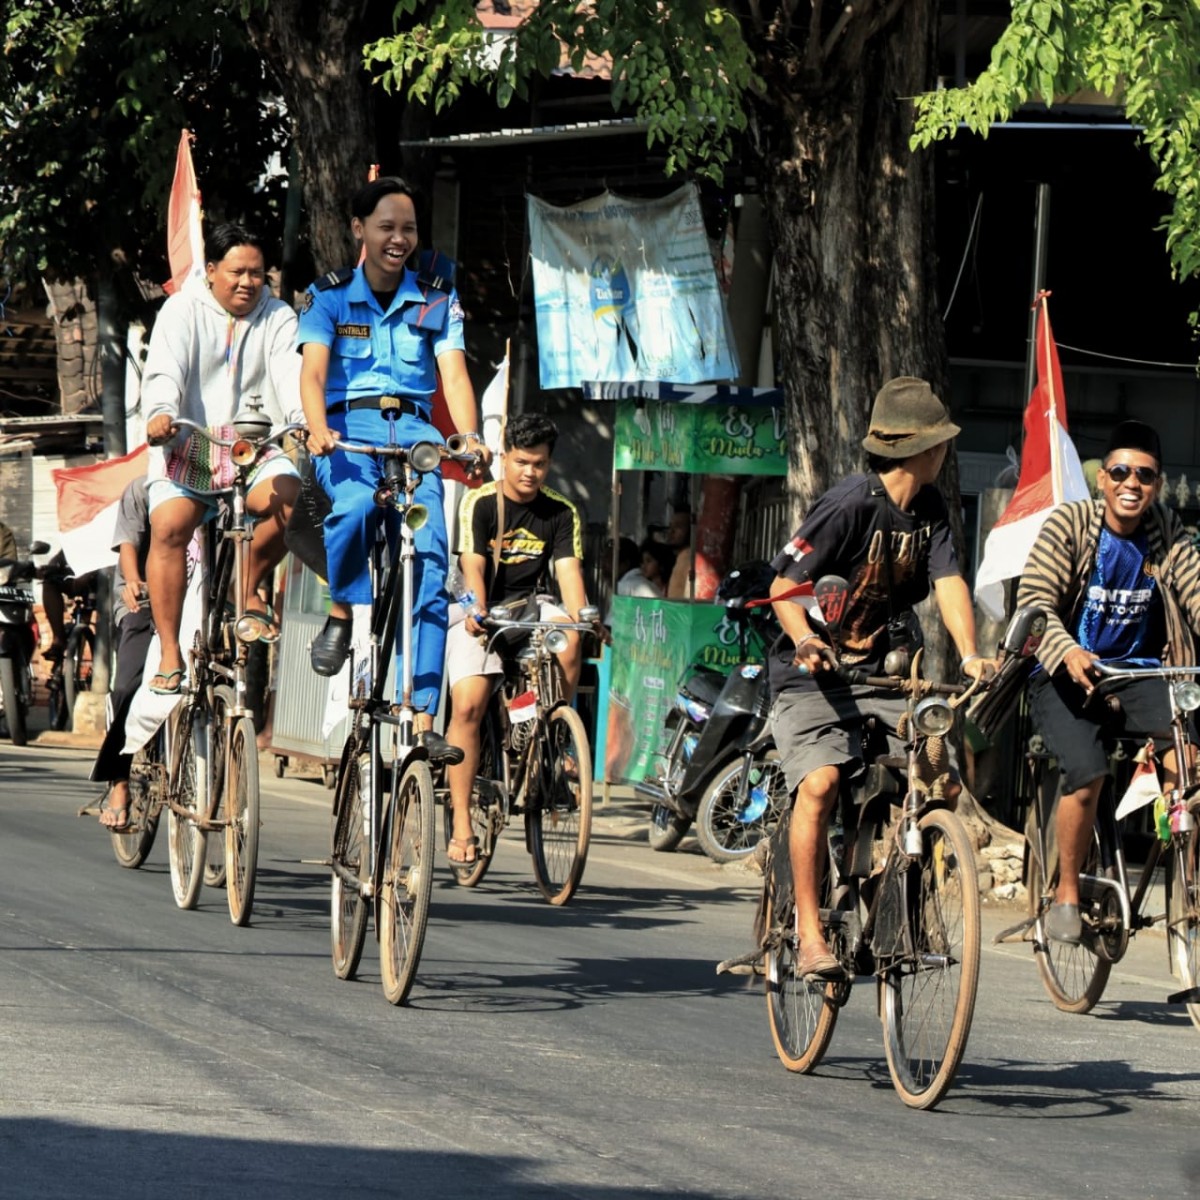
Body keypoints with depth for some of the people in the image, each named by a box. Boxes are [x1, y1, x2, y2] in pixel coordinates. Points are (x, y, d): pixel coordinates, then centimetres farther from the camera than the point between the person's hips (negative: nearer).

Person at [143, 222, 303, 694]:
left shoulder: (278, 318, 8)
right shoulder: (183, 311, 3)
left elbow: (290, 373, -9)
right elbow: (164, 368, -14)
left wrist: (303, 419, -31)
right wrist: (160, 412, -36)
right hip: (189, 448, -1)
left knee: (287, 497, -30)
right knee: (168, 527, -25)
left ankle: (249, 591, -3)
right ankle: (170, 654, -20)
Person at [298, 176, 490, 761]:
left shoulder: (436, 296, 8)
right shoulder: (330, 295, 4)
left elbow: (454, 371, -3)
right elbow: (313, 370, -10)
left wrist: (469, 436, -22)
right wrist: (317, 428, -31)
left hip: (413, 431, 2)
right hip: (350, 427, -2)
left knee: (430, 566, -14)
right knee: (357, 505, -37)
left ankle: (423, 722, -15)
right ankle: (340, 611, -8)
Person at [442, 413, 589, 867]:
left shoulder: (561, 514, 2)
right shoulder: (480, 504, -7)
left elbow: (568, 570, -11)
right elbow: (473, 566, -18)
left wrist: (580, 618, -30)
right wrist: (477, 613, -37)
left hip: (532, 605, 2)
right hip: (482, 611, -2)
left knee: (568, 640, -32)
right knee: (467, 705, -20)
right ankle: (461, 825, -17)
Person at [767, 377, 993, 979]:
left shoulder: (928, 508, 5)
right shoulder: (849, 504, -16)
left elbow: (948, 580, -4)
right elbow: (786, 585, -14)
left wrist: (971, 655, -20)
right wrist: (805, 641, -33)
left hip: (884, 672, 6)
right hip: (815, 675, -6)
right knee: (820, 783, -26)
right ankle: (809, 934, -22)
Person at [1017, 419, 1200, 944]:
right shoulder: (1068, 525, -10)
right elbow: (1035, 601, -19)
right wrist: (1067, 652, -39)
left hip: (1136, 673, 3)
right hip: (1066, 676, -3)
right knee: (1088, 773, -26)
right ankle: (1066, 895, -6)